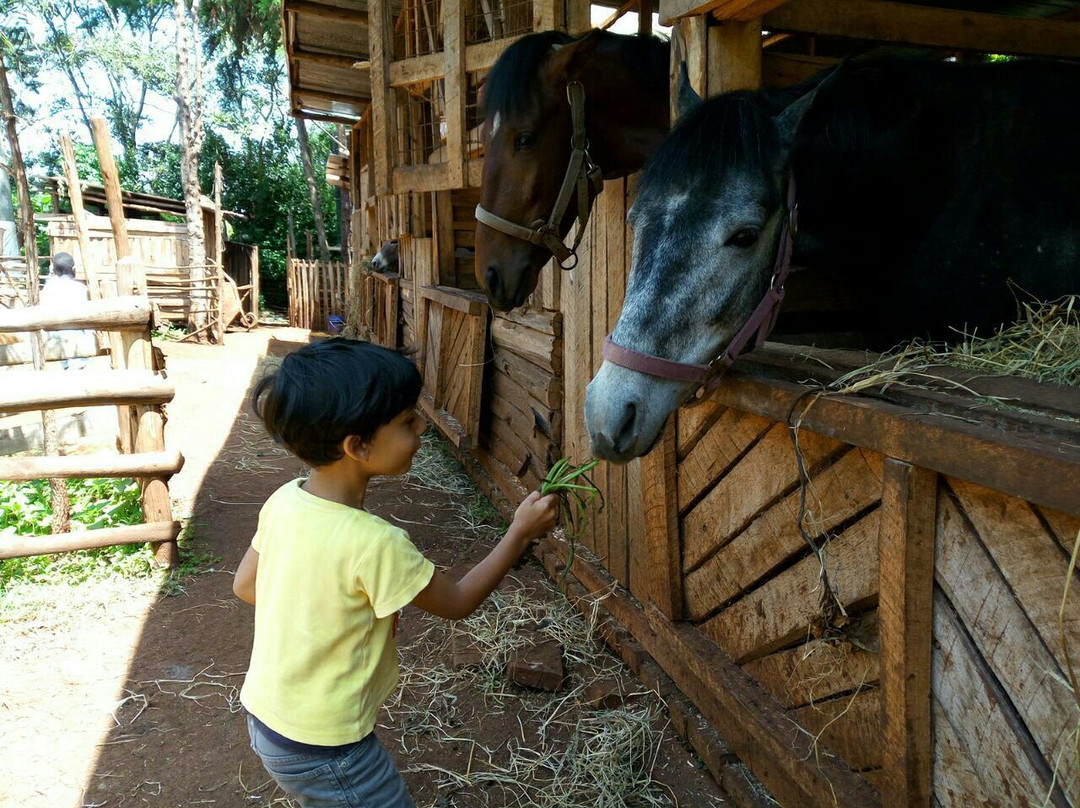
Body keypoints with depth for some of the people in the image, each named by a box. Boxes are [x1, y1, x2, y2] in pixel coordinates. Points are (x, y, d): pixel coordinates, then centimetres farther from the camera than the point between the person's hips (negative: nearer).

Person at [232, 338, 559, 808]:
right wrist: (521, 533, -10)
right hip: (321, 748, -7)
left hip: (263, 715, 7)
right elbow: (457, 602, -15)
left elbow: (245, 586, 5)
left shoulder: (283, 501, -10)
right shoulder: (374, 544, -30)